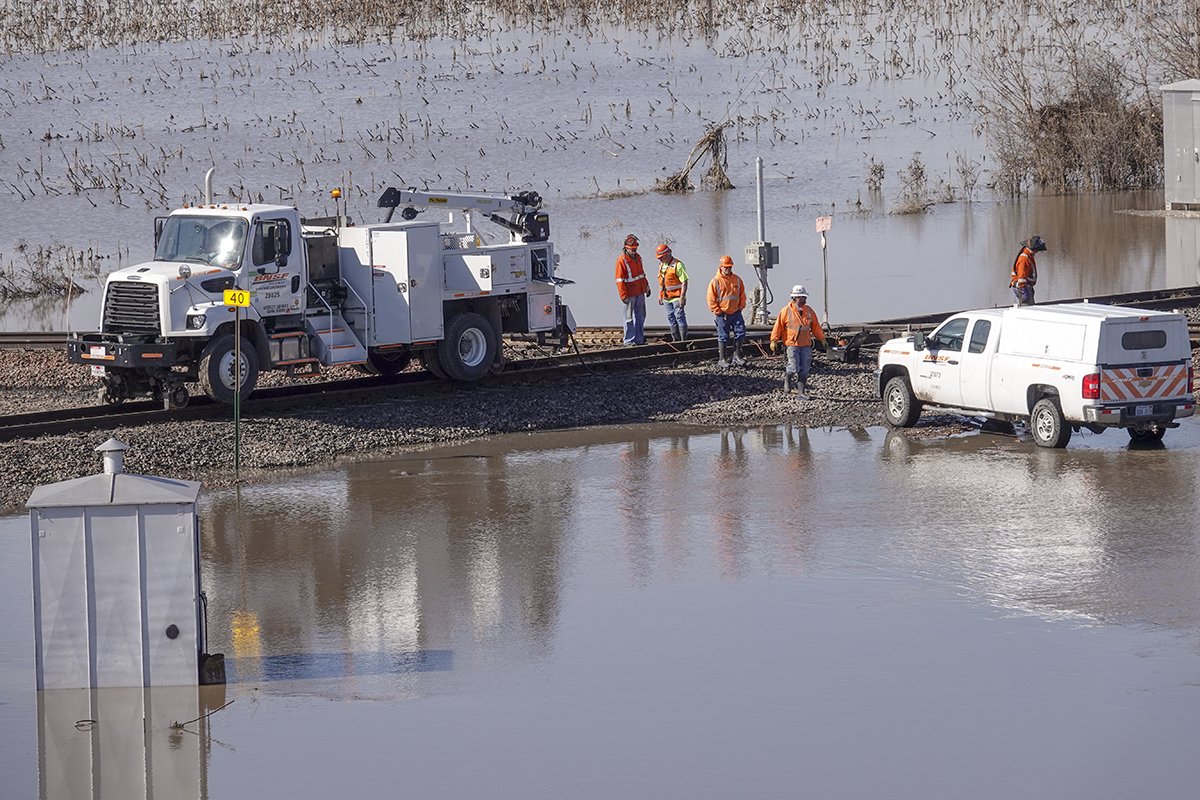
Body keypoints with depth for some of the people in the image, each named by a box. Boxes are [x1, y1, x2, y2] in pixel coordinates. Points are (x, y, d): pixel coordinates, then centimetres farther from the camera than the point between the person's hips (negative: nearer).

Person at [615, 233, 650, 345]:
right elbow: (620, 280, -16)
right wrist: (624, 296, -20)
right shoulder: (622, 260, -14)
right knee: (629, 317, -1)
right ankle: (629, 340, 3)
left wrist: (647, 287, 25)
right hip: (630, 294, -8)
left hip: (640, 292, 8)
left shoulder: (638, 257, 10)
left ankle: (639, 339, 20)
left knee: (641, 316, 12)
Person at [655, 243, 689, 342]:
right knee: (671, 318, 11)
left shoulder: (678, 265, -14)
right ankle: (676, 339, 20)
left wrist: (682, 297, -21)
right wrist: (660, 296, 17)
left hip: (676, 297, -8)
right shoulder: (662, 265, 11)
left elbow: (684, 282, -17)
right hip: (667, 297, 8)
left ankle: (684, 340, -5)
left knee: (680, 317, -8)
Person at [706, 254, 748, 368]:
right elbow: (711, 299, -7)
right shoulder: (715, 281, -6)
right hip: (723, 315, -4)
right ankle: (721, 359, 7)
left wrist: (740, 307, 4)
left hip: (736, 313, 4)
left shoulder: (737, 280, 6)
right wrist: (718, 312, -10)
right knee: (723, 337, 0)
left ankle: (737, 356, 13)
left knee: (740, 333, -1)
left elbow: (742, 295, 15)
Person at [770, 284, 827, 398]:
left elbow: (816, 327, 16)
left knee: (804, 370, 2)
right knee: (794, 368, -12)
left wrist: (822, 339, 18)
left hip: (806, 345, 4)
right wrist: (774, 340, -4)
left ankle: (802, 391, 11)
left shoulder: (809, 311, 8)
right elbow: (778, 326, -2)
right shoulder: (786, 311, -5)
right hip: (792, 344, -4)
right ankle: (787, 376, 21)